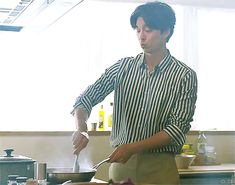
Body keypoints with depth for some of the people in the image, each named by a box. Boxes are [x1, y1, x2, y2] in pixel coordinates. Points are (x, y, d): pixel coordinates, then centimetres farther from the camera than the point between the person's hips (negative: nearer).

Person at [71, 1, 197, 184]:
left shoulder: (185, 76, -6)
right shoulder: (123, 67, 3)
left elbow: (178, 129, -11)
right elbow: (86, 98, 1)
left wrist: (133, 147, -21)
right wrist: (82, 128, -20)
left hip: (159, 167, -2)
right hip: (120, 162, 3)